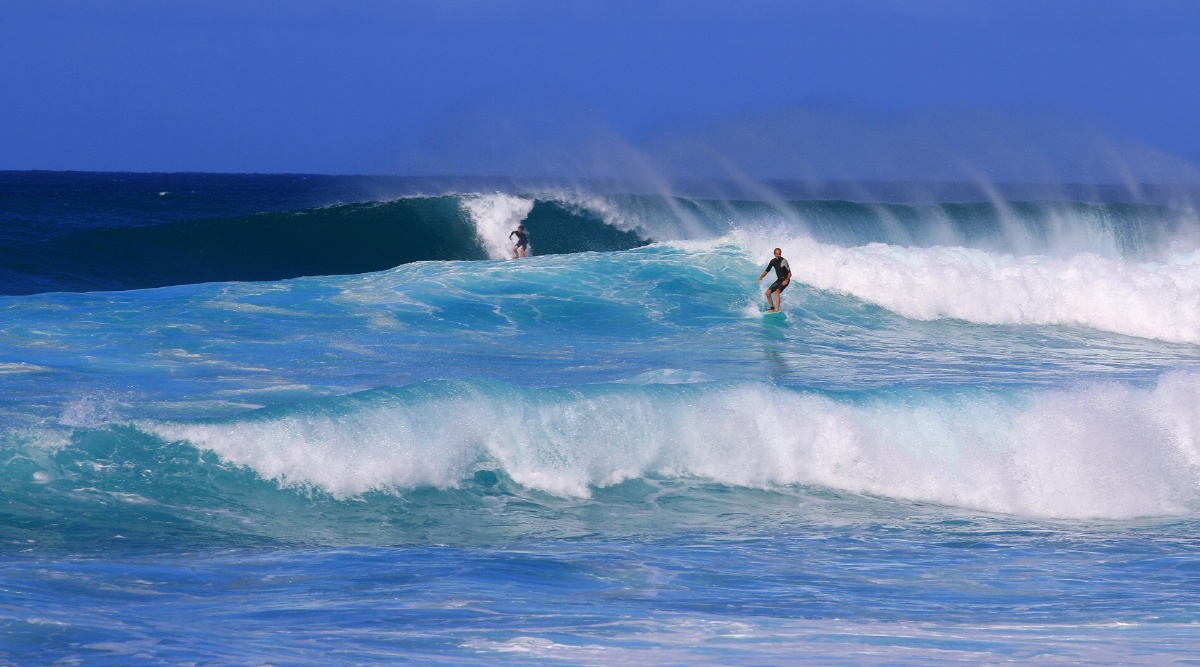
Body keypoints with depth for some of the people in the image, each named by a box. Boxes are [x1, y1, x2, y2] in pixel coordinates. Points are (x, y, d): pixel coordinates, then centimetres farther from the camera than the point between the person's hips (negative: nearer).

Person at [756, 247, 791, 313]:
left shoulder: (783, 261, -17)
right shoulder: (773, 261, 3)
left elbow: (789, 273, -18)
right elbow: (767, 270, 15)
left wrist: (786, 280, -33)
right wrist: (761, 277, 4)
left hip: (785, 280, -8)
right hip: (779, 280, 8)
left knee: (777, 291, -29)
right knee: (768, 293, 1)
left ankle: (777, 310, -35)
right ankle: (772, 308, 12)